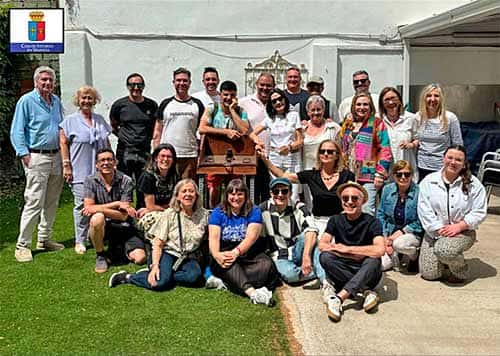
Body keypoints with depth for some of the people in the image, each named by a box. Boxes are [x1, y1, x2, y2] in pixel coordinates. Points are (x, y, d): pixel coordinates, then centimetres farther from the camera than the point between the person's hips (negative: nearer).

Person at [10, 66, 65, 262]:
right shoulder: (26, 101, -6)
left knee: (51, 202, 12)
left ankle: (44, 239, 24)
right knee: (34, 202, -9)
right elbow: (16, 132, -8)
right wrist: (24, 154, -16)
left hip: (56, 156, 7)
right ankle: (22, 245, -1)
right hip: (37, 157, -7)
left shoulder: (56, 101, 14)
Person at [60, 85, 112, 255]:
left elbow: (107, 142, 20)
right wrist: (66, 165, -9)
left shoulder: (100, 120, 15)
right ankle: (80, 241, 8)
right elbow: (63, 143, -3)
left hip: (100, 170, 4)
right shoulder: (70, 120, 1)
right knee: (82, 204, -2)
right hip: (80, 171, -4)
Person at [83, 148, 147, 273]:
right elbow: (88, 207, -17)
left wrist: (99, 209, -25)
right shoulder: (90, 181, -4)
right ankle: (100, 256, -11)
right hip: (101, 226, -1)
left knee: (140, 258, -19)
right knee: (97, 218, -37)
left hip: (122, 227, 1)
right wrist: (116, 204, -21)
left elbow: (123, 215, -13)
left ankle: (116, 249, 16)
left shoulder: (125, 181, -7)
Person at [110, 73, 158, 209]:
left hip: (145, 152, 2)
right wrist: (123, 136, 6)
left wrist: (147, 138, 8)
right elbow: (113, 126, 15)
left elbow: (156, 128, 18)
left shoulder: (152, 105, 7)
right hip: (125, 152, -1)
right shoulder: (119, 104, 3)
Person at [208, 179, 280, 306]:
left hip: (248, 253, 1)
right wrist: (217, 255, -29)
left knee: (266, 264, -29)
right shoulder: (218, 213, 7)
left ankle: (223, 283, -38)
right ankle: (252, 292, -55)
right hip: (225, 252, -1)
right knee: (228, 263, -36)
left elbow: (251, 237, -11)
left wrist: (236, 252, -29)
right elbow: (214, 237, -7)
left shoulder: (254, 212, 4)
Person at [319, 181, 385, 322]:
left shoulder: (371, 222, -9)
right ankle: (366, 291, -24)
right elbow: (322, 245, -13)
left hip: (365, 273, -2)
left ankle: (338, 298, -39)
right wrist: (354, 255, -22)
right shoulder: (336, 220, 1)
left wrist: (347, 249, -20)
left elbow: (380, 250, -27)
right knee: (325, 257, -25)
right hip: (342, 270, 3)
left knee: (374, 260, -33)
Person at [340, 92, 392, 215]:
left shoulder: (377, 123, -2)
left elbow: (385, 150, -7)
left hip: (368, 176, -6)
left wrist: (380, 173, -13)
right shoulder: (347, 124, 15)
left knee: (366, 211, -11)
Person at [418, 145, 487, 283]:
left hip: (462, 232, -2)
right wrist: (439, 229, -17)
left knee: (444, 250, -35)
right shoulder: (429, 181, -1)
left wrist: (459, 226, -17)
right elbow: (424, 210, -7)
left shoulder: (473, 184, -3)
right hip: (434, 232, 2)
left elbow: (479, 212, -5)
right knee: (429, 274, -7)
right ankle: (446, 259, 28)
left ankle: (461, 271, -1)